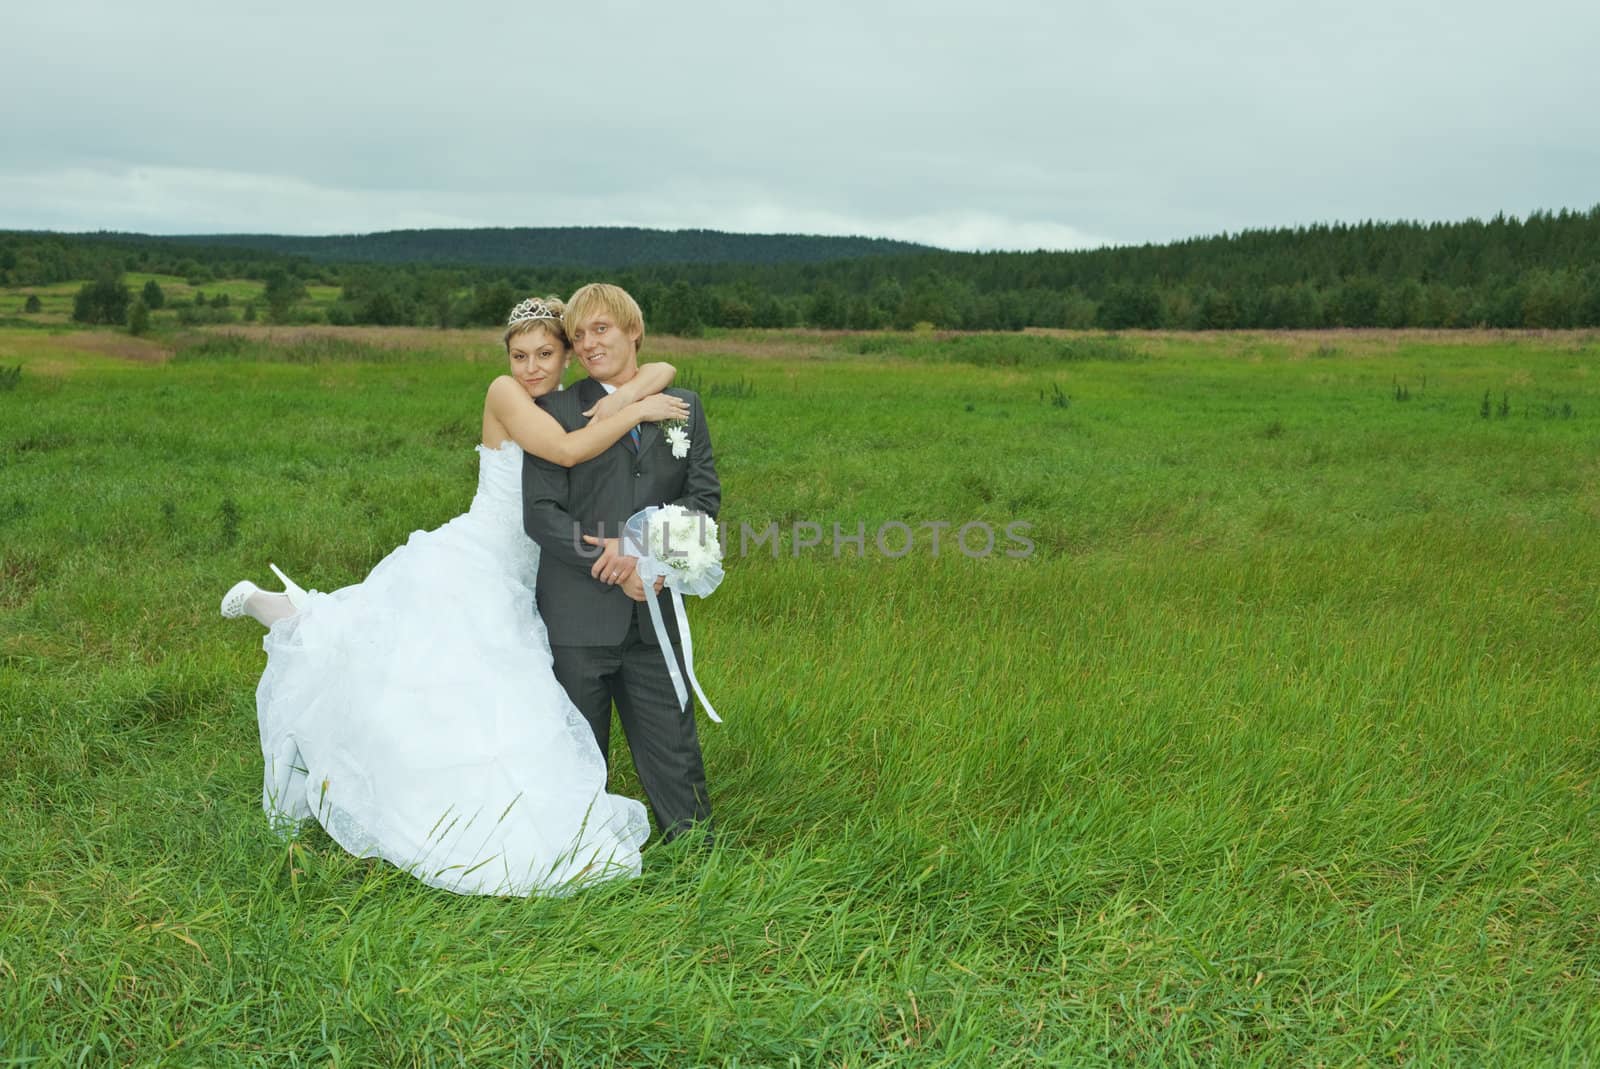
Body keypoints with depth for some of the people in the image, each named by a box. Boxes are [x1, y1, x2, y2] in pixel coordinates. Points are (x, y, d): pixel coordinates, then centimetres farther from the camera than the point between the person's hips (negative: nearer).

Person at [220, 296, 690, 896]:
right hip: (462, 571, -7)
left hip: (509, 597, 7)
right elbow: (566, 451, -25)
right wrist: (637, 412, -19)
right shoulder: (504, 393, -10)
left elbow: (662, 371, 1)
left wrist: (621, 398, -17)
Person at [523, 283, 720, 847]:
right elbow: (540, 513, -7)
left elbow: (704, 495, 2)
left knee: (672, 741, 7)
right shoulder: (556, 411, 0)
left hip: (654, 611, 2)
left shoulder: (683, 407, 9)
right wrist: (615, 564, -16)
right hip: (578, 613, -1)